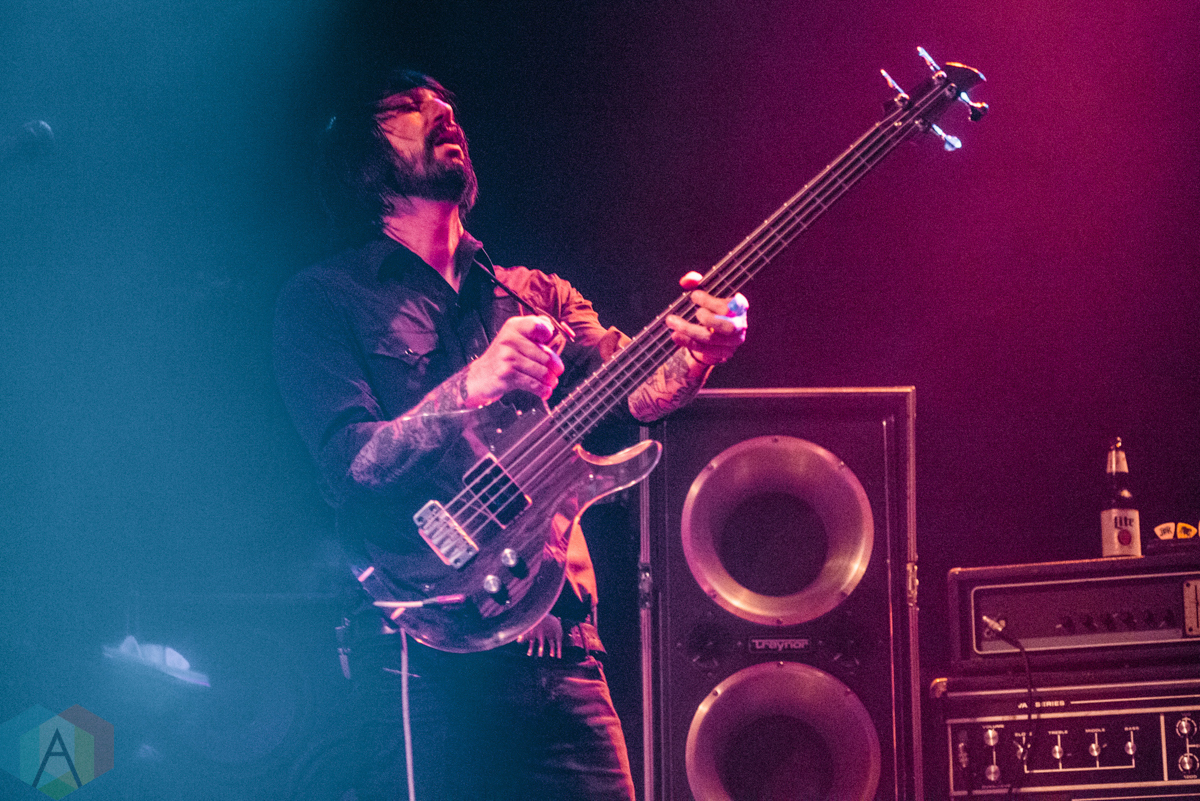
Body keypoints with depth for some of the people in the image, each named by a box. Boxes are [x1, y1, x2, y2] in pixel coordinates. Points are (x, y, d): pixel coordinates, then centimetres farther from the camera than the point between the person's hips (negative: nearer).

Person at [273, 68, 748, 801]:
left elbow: (637, 389, 2)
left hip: (563, 650, 5)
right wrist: (475, 384, -25)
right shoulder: (323, 298, 6)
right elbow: (351, 464, -8)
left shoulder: (535, 296, 21)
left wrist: (698, 346, -22)